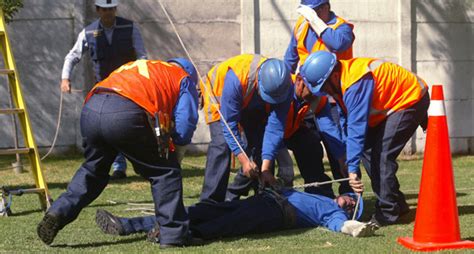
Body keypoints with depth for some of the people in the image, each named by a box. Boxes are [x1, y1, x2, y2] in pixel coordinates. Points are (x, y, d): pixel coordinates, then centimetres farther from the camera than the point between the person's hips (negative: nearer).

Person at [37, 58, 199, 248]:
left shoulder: (133, 66, 41)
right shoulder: (184, 79, 26)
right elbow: (185, 124, 12)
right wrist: (172, 153, 28)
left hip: (90, 109, 6)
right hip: (127, 113, -5)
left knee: (92, 169, 29)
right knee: (165, 171, 12)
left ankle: (58, 213, 20)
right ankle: (173, 236, 11)